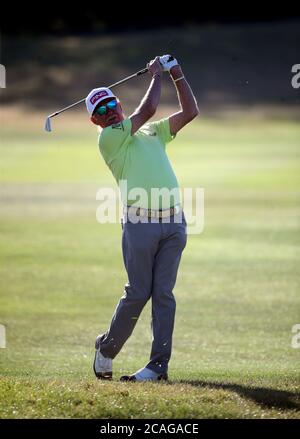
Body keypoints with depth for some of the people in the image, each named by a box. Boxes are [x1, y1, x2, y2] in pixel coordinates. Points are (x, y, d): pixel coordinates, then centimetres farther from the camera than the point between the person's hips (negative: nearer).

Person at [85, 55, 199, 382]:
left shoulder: (153, 132, 24)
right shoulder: (108, 138, 3)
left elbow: (189, 112, 23)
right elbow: (147, 109, -4)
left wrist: (177, 76, 19)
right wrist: (156, 75, 10)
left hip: (173, 221, 4)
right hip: (140, 222, -4)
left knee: (163, 293, -1)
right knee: (138, 292, -4)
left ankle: (159, 364, -2)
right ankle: (106, 349, 16)